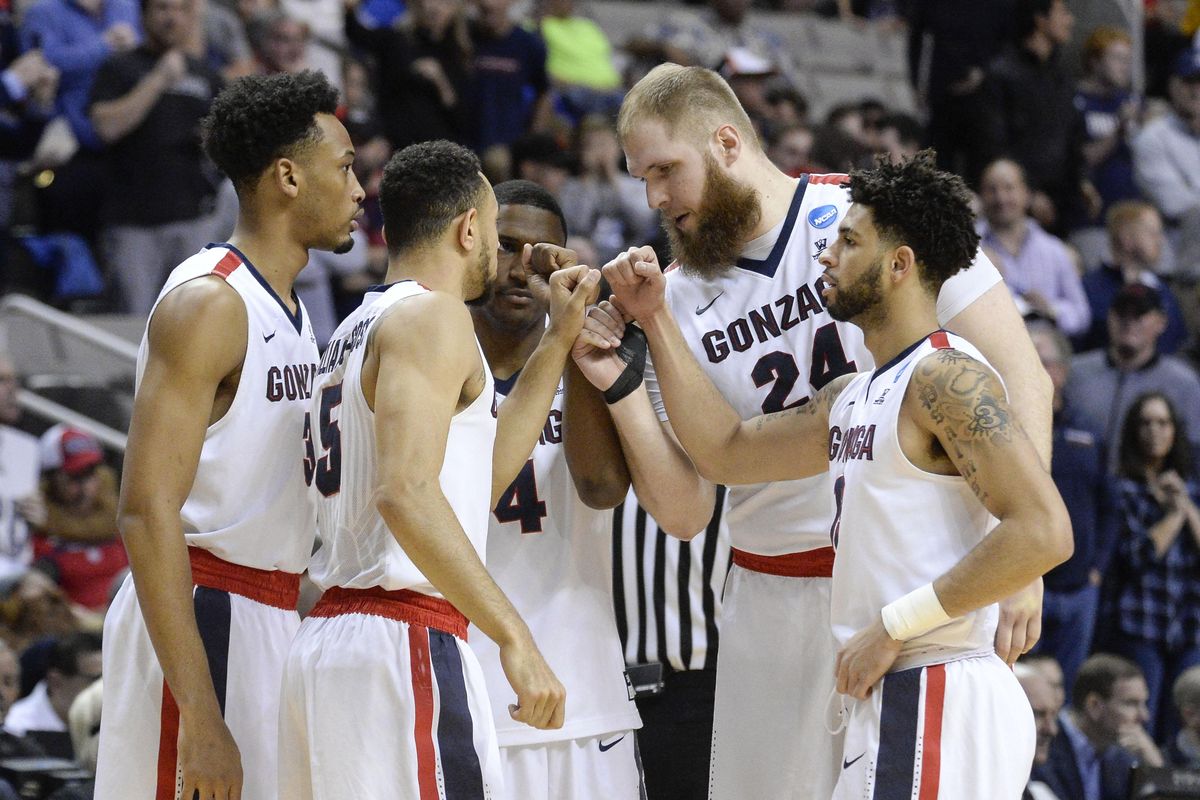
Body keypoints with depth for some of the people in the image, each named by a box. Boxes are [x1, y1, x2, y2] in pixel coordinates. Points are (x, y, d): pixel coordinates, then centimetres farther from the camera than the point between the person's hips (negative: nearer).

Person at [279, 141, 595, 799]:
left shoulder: (358, 330, 22)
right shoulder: (432, 315, -7)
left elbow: (475, 480, 25)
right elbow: (407, 492, -21)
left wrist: (557, 341, 28)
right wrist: (514, 638, -24)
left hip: (325, 639, 10)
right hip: (404, 641, -10)